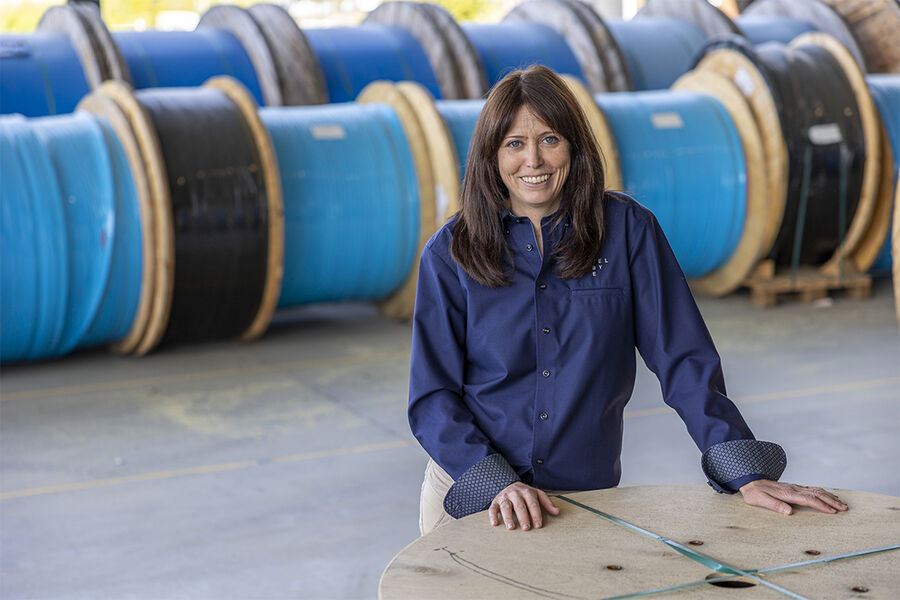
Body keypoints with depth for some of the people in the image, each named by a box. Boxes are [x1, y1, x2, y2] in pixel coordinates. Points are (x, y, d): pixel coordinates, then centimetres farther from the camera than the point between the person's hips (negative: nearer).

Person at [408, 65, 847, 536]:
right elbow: (432, 395, -3)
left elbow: (683, 361, -2)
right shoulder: (449, 253, -1)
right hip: (469, 495, 0)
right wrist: (499, 483, -17)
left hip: (586, 497, 1)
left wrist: (748, 474, -11)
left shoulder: (627, 230, -1)